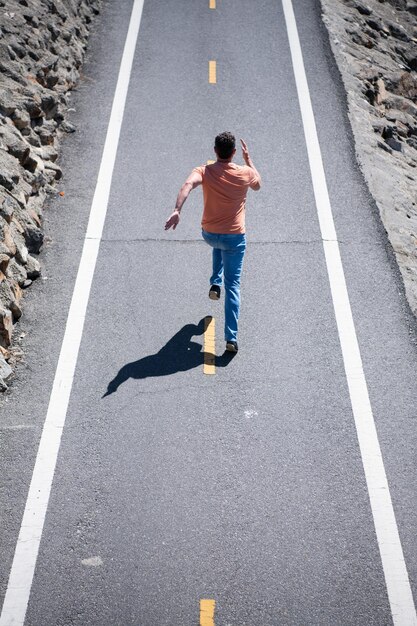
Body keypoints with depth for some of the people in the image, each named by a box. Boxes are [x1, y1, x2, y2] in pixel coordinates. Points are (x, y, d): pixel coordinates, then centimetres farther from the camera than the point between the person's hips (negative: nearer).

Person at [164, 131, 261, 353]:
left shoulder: (204, 171, -8)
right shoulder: (245, 173, -5)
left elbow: (188, 185, -30)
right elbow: (257, 185, 18)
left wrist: (177, 210, -40)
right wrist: (248, 159, 25)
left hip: (209, 234, 2)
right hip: (235, 237, -2)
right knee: (233, 286, 4)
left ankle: (215, 283, 28)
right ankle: (231, 337, -3)